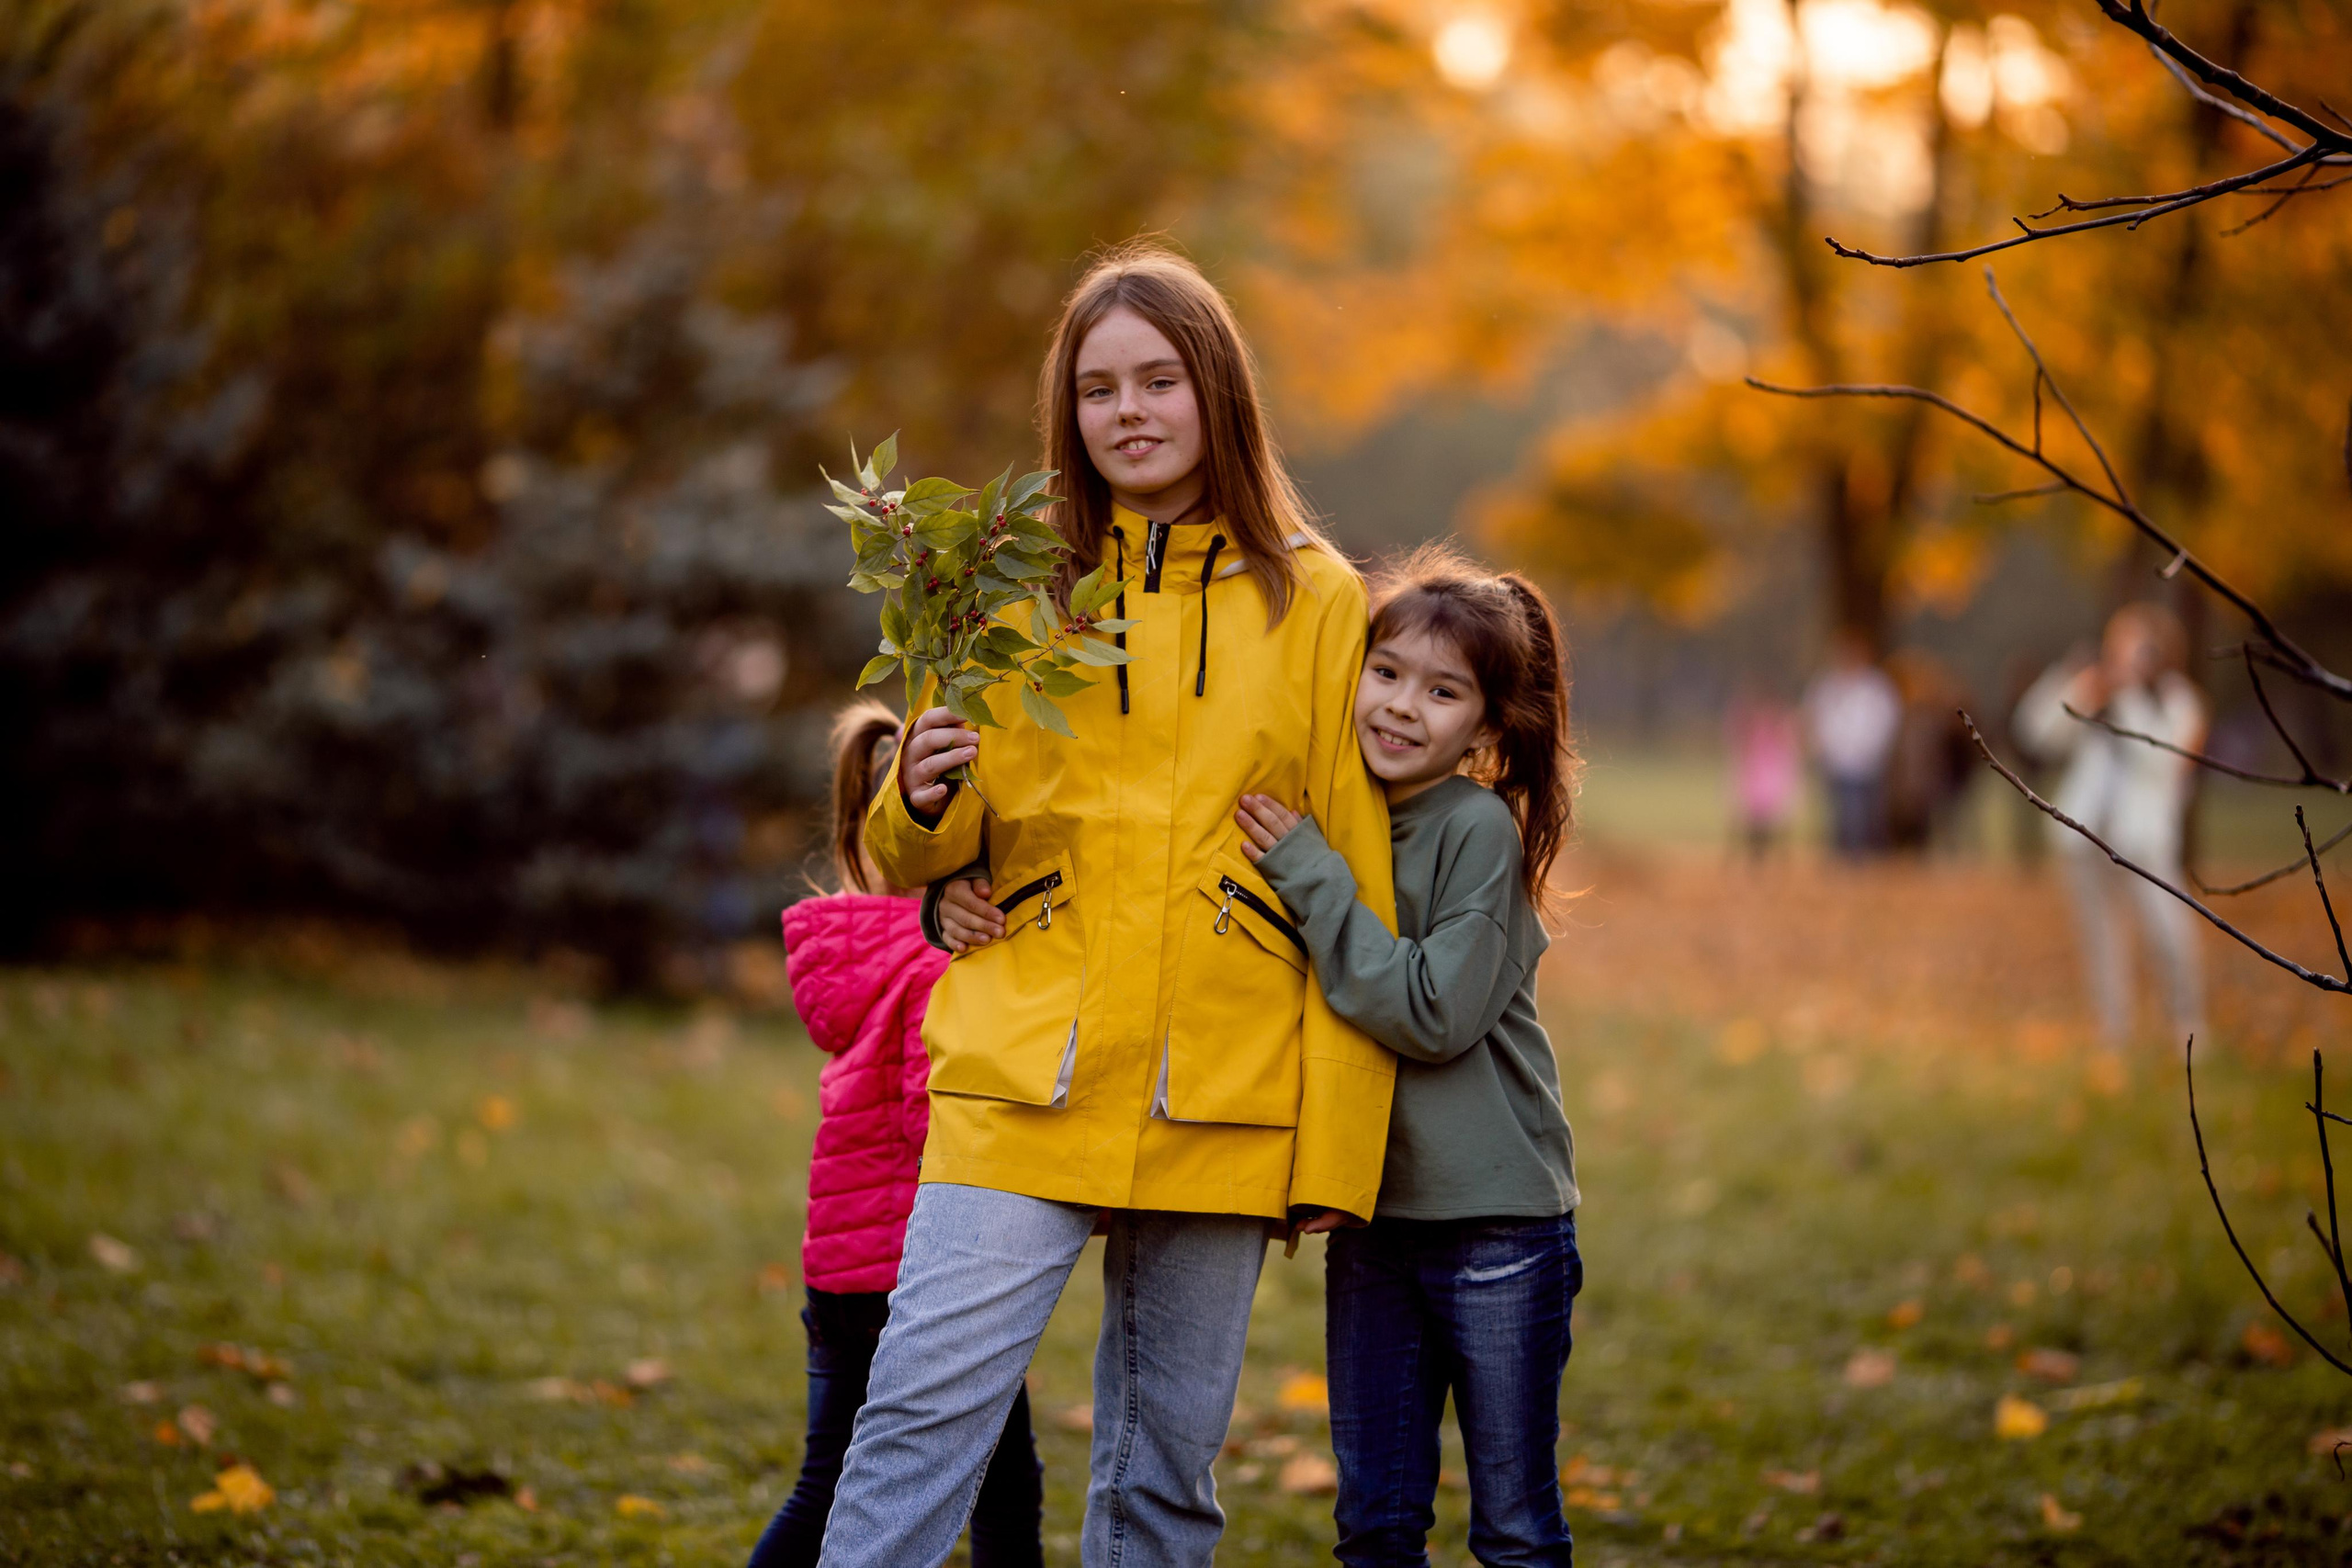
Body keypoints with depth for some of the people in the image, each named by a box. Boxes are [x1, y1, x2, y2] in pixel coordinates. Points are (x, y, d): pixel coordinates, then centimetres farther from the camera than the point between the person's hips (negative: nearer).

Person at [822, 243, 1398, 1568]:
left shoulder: (1316, 604, 6)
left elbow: (1358, 887, 5)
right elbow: (921, 860, 14)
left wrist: (1338, 1148, -1)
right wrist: (924, 804, -11)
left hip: (1219, 1100, 0)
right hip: (1026, 1079, 0)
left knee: (1168, 1460, 6)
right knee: (926, 1406, -11)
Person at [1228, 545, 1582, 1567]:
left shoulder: (1482, 829, -12)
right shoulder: (1330, 822, 6)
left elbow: (1435, 1013, -21)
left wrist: (1310, 879, -19)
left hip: (1498, 1221, -6)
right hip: (1372, 1219, 6)